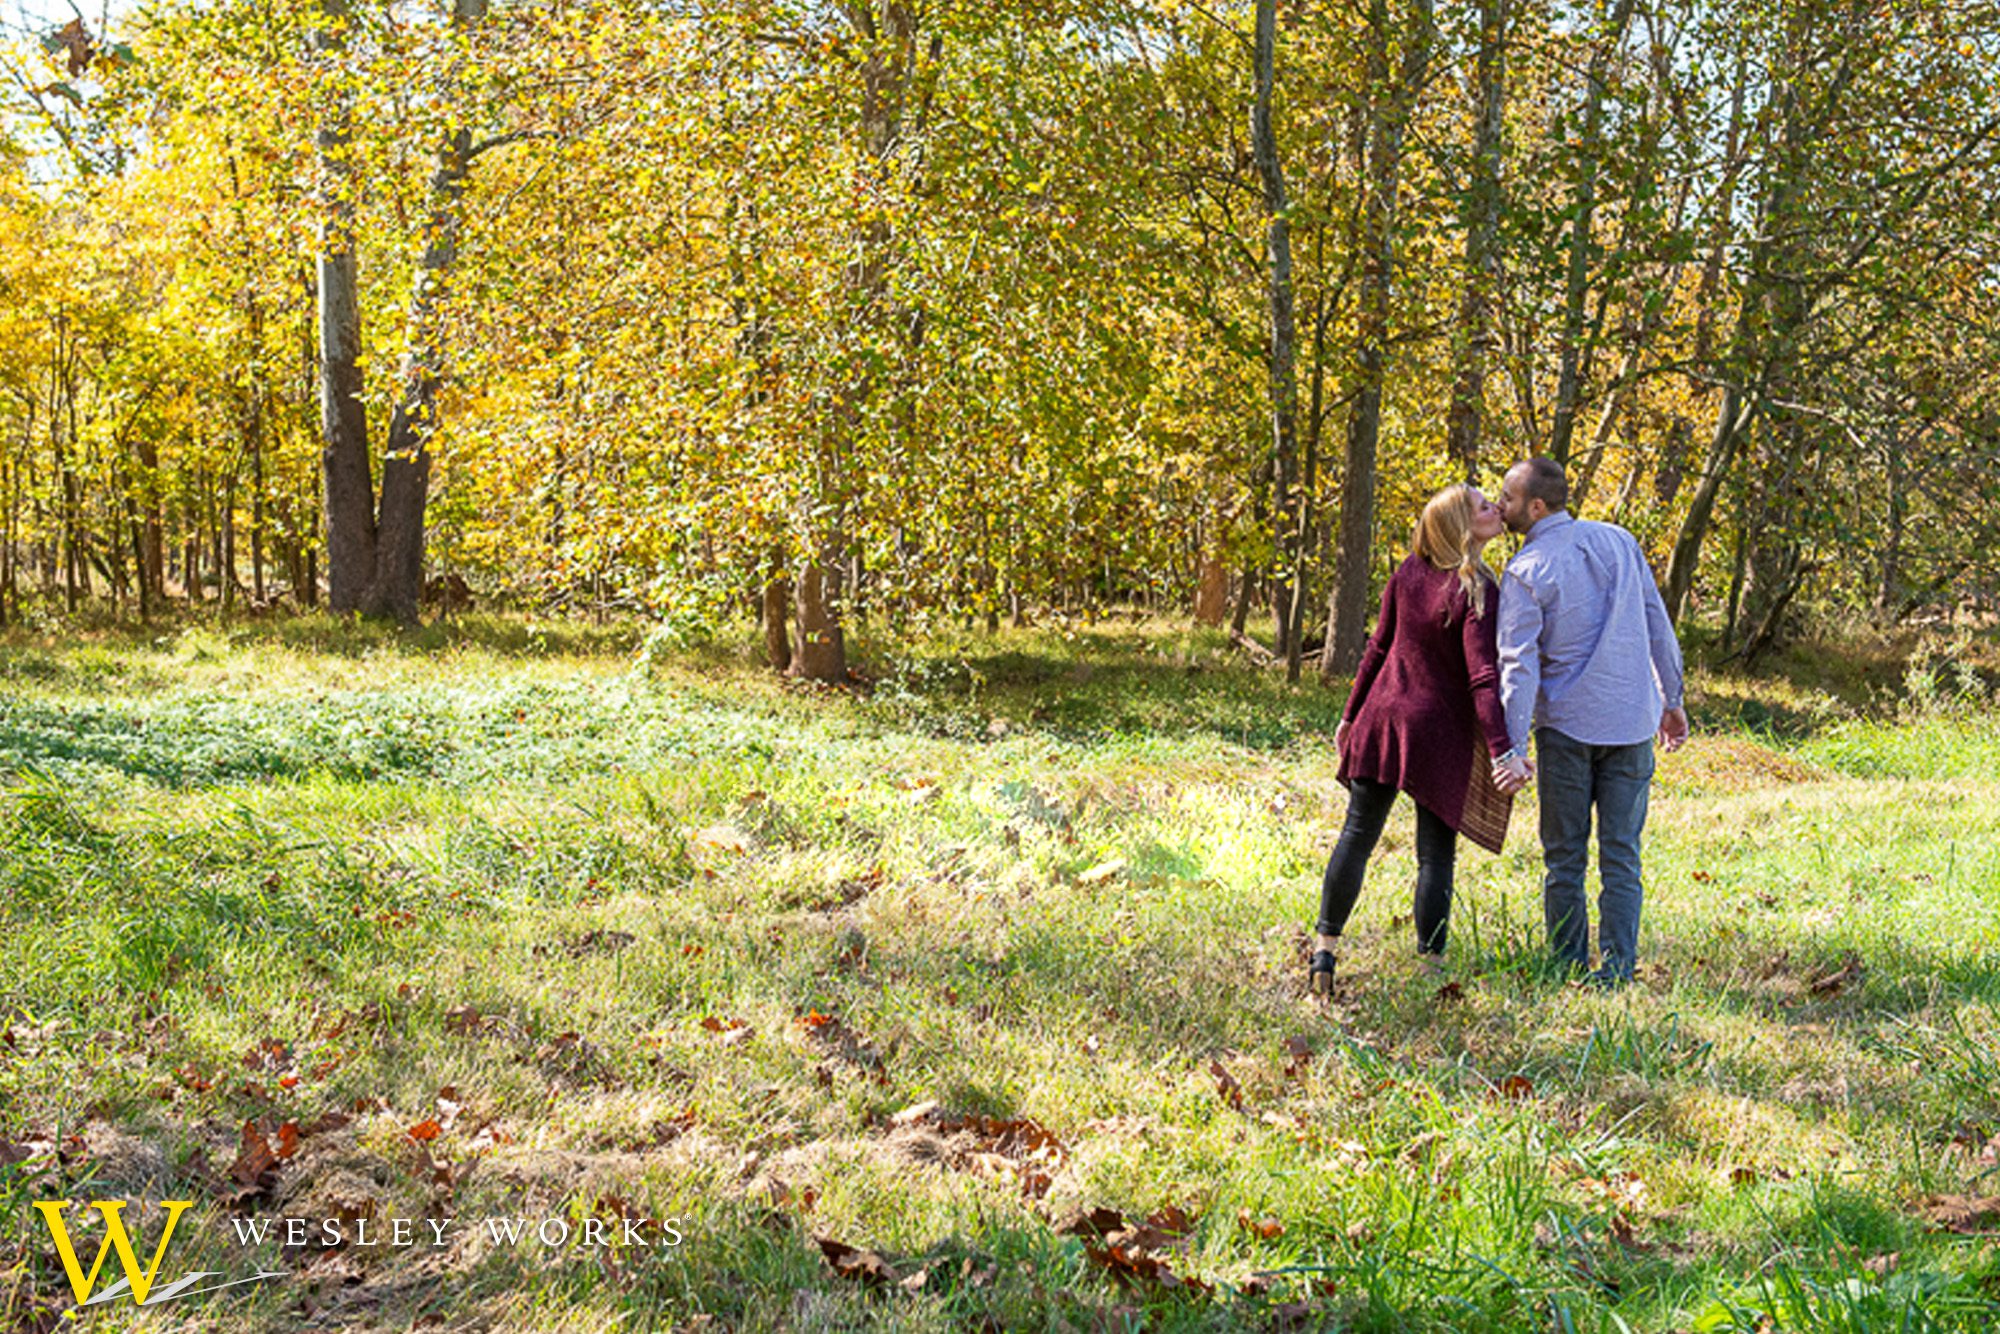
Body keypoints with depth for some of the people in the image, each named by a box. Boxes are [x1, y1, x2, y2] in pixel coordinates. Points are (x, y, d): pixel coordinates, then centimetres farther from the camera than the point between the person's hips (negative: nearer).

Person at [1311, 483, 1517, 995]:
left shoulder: (1409, 573, -1)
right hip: (1440, 733, -4)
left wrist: (1352, 713, 14)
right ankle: (1430, 962, 12)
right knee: (1435, 854, 6)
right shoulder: (1477, 593, -16)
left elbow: (1379, 648, 6)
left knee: (1356, 836, 13)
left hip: (1383, 716, 4)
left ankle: (1325, 949, 16)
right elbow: (1482, 679, -22)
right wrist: (1500, 750, -25)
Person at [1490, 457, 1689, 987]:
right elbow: (1658, 626, 10)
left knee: (1565, 858, 8)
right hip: (1632, 723, 3)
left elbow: (1518, 665, -15)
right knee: (1621, 856, 7)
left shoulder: (1525, 573, -10)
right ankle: (1616, 971, 6)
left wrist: (1512, 748, -16)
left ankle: (1569, 969, 12)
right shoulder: (1620, 541, 4)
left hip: (1566, 728, -3)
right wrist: (1672, 699, 18)